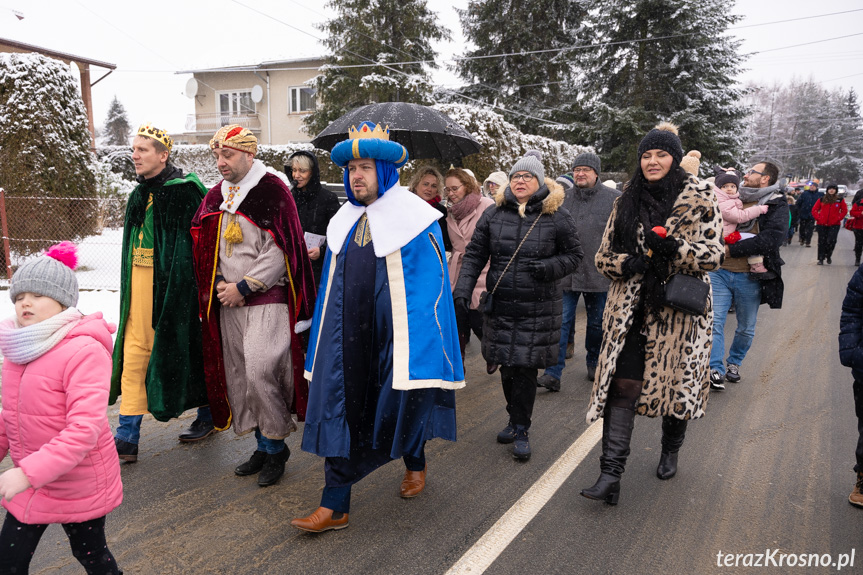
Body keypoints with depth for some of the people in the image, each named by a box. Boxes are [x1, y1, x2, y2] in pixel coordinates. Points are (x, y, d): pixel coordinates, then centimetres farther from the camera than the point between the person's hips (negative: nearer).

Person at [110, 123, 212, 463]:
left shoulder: (185, 190, -10)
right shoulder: (139, 195, 14)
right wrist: (130, 282, 18)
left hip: (175, 281, -7)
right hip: (140, 281, 7)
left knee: (185, 347, 5)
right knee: (135, 351, 4)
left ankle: (208, 415, 27)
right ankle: (127, 437, 9)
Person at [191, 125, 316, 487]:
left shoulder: (272, 191, -8)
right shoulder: (215, 196, 13)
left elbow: (280, 250, -14)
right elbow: (205, 249, 17)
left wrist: (243, 287, -14)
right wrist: (219, 284, 0)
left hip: (266, 300, -7)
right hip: (227, 302, 7)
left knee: (260, 372, -15)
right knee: (239, 375, 9)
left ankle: (275, 446, 5)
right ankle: (263, 446, 23)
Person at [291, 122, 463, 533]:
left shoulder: (414, 219, -6)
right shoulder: (343, 222, 10)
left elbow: (432, 282, -7)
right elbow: (331, 283, 15)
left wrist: (424, 341, -12)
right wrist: (323, 338, 12)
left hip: (394, 331, -4)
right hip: (349, 334, 4)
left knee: (401, 401, 12)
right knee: (341, 407, 1)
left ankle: (415, 464, 43)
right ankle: (335, 506, 9)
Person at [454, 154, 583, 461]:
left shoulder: (556, 216, -1)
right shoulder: (494, 214, 5)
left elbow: (574, 255, 4)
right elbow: (474, 254, 6)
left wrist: (549, 267, -16)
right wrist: (462, 290, -5)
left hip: (538, 309, -3)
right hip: (500, 306, 3)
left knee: (526, 369, -1)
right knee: (507, 366, 11)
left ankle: (521, 429, 14)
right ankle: (515, 418, 32)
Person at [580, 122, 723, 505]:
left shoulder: (699, 198, 0)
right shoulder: (627, 201, 10)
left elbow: (713, 255, -6)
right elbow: (603, 256, 10)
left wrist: (675, 249, -24)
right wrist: (628, 263, -12)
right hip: (630, 310, 2)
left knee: (676, 381, 10)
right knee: (622, 383, -8)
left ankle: (670, 452, 38)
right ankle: (610, 474, -6)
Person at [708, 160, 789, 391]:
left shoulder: (776, 206, -4)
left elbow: (772, 238, -20)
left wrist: (732, 249, -22)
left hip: (749, 277, -2)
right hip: (720, 272, 2)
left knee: (746, 328, 13)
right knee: (715, 321, -4)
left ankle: (734, 363, 35)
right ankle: (716, 369, 3)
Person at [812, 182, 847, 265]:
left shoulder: (840, 200, 3)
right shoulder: (822, 199, 4)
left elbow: (844, 211, 7)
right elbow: (814, 210, 8)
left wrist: (838, 219, -4)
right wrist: (818, 218, -3)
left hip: (834, 225, -1)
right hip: (822, 224, 1)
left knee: (831, 241, -10)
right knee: (822, 242, 4)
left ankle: (828, 256, 15)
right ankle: (821, 259, 12)